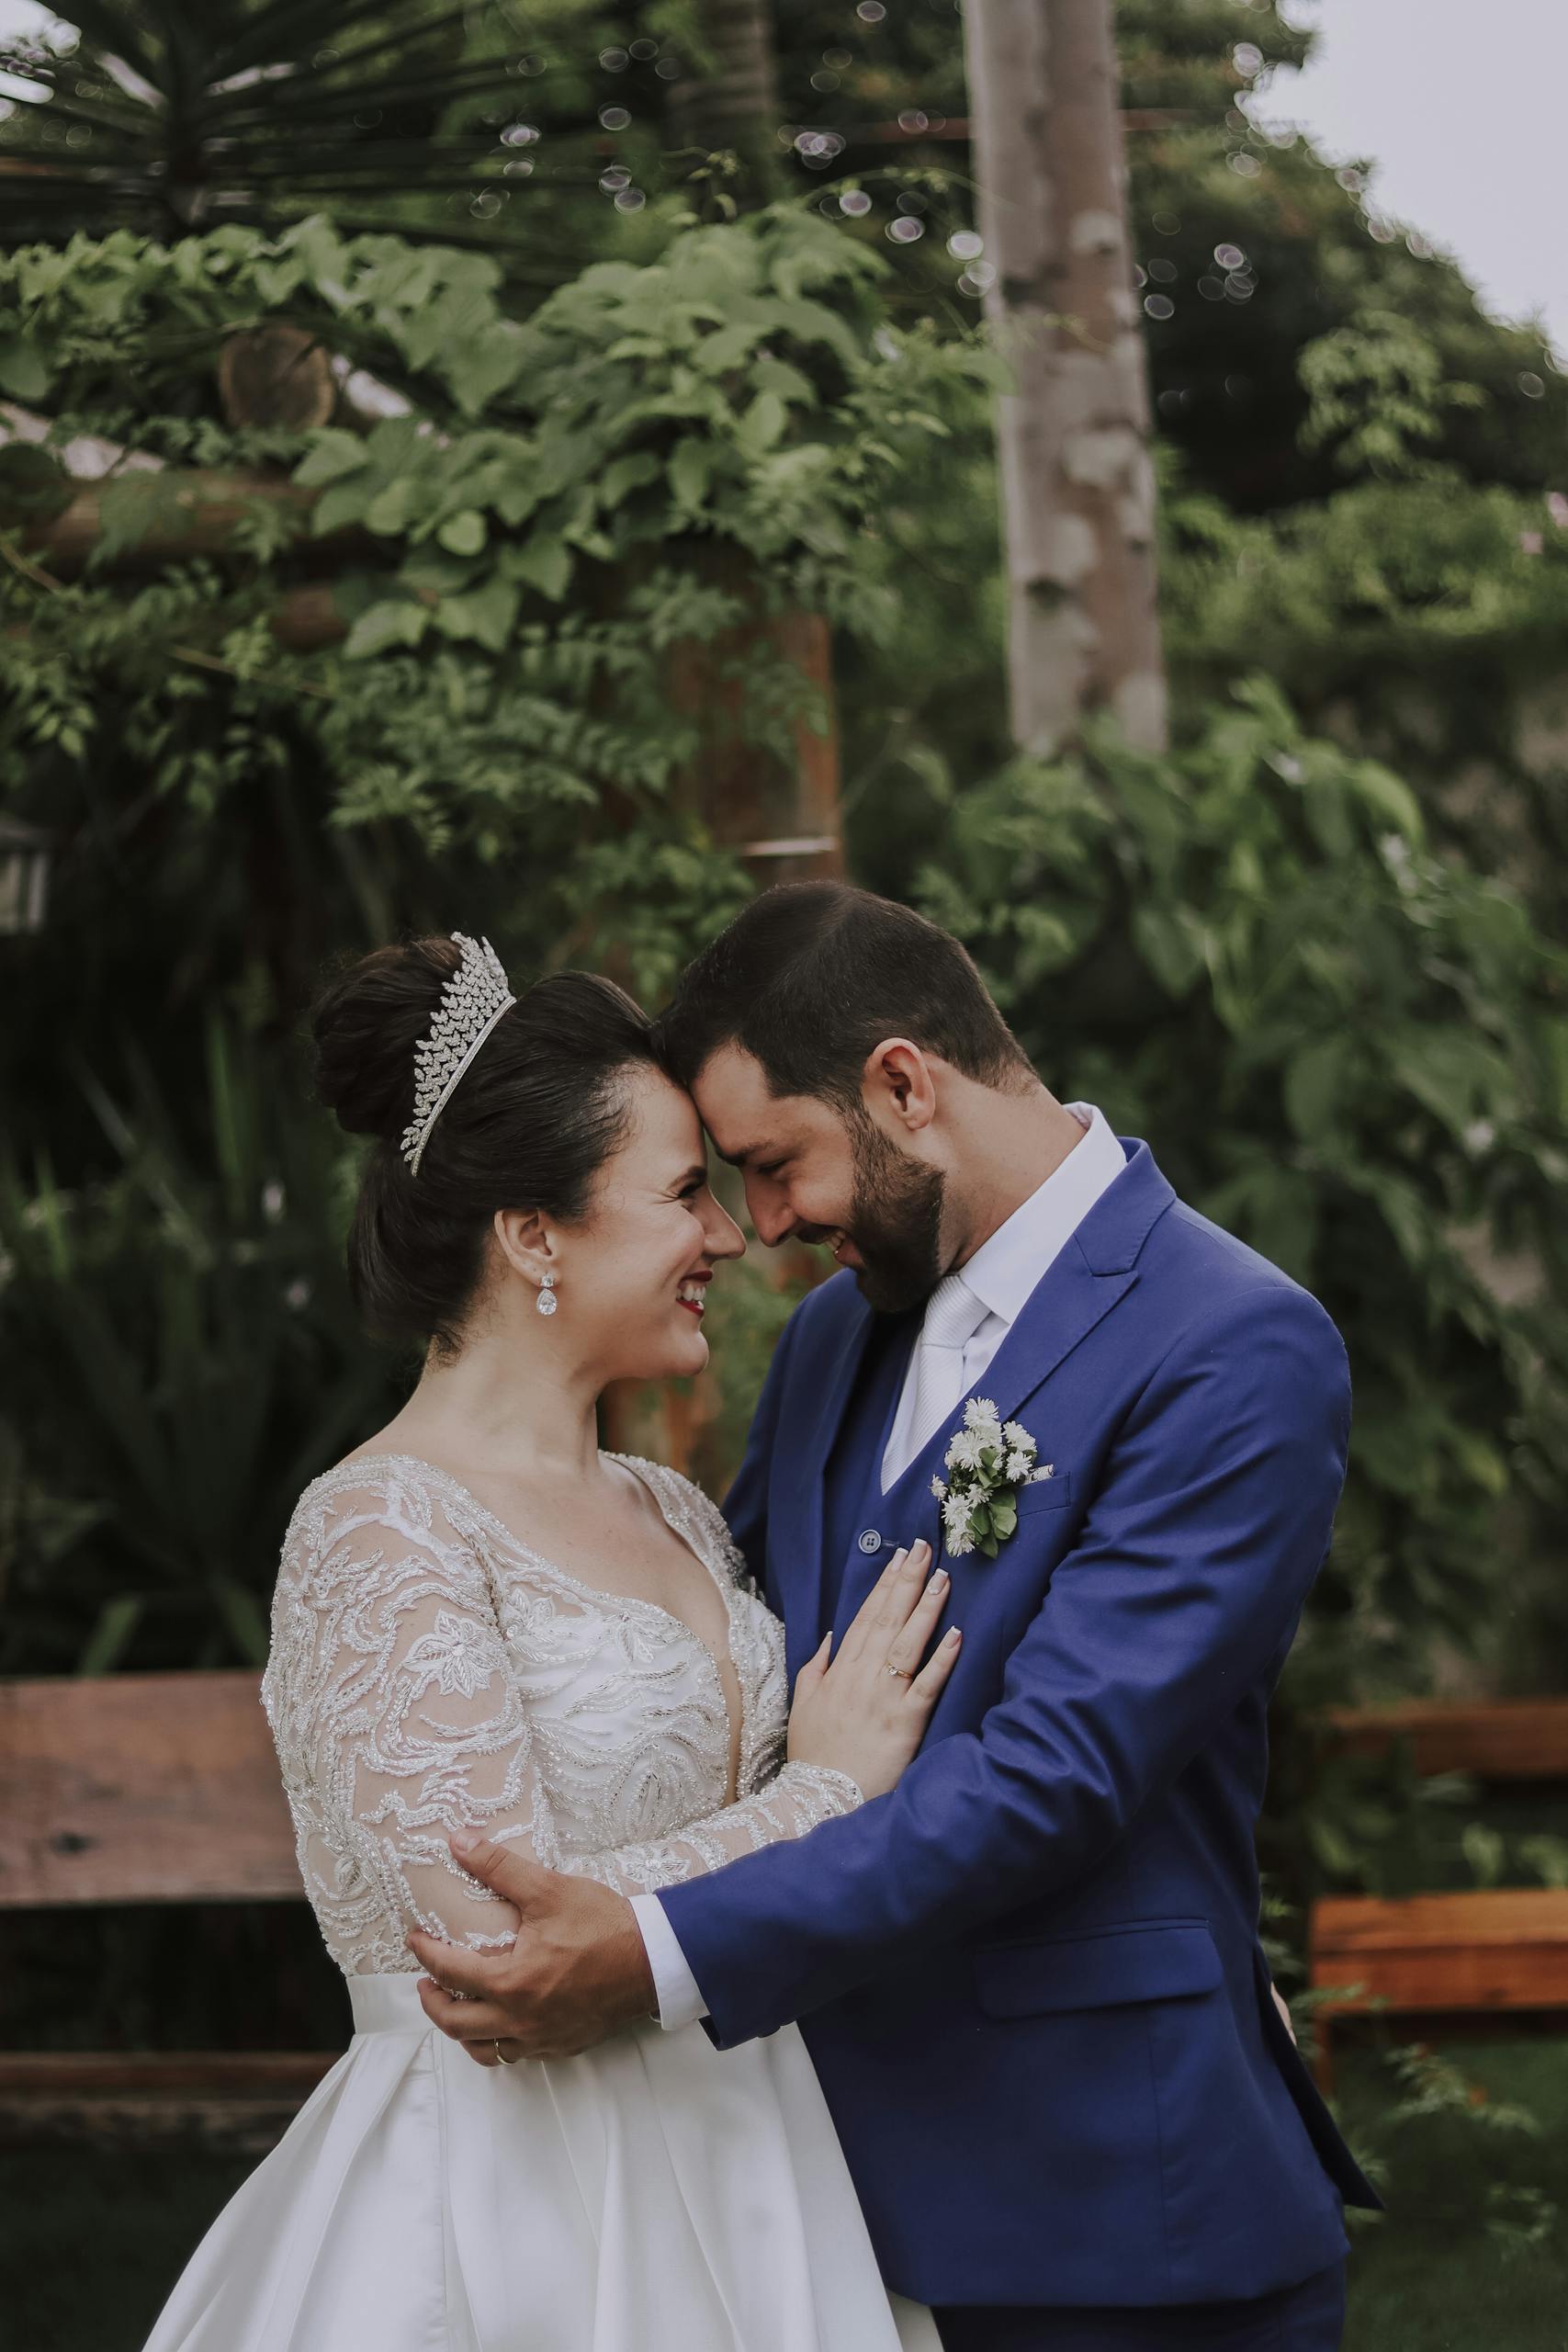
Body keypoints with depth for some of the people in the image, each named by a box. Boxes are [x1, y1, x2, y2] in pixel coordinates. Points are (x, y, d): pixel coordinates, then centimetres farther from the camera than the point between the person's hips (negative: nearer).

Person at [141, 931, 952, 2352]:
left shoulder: (675, 1519, 10)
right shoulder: (381, 1531, -14)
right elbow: (510, 1944, -22)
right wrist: (827, 1789, -10)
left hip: (736, 2204, 8)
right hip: (508, 2223, -7)